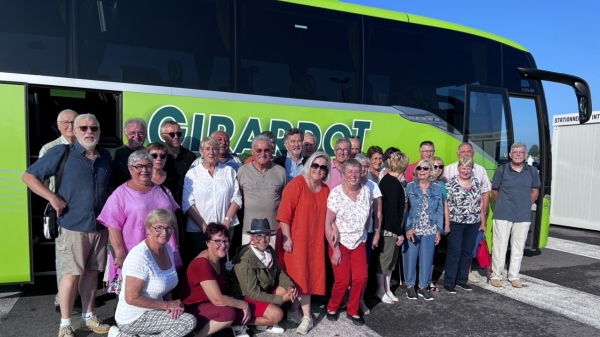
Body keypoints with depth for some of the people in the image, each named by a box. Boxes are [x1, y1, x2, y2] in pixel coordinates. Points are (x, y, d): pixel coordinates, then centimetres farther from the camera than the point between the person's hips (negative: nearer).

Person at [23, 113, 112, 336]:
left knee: (92, 272, 14)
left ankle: (88, 317, 28)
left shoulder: (106, 156, 5)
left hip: (100, 226, 4)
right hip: (74, 227, -4)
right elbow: (29, 176, -2)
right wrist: (53, 198, -12)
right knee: (72, 275, 2)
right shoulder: (62, 153, -7)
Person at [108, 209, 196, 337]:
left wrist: (171, 304, -7)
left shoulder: (168, 249, 1)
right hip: (133, 318, -8)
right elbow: (132, 298, -24)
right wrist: (167, 305, -17)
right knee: (189, 322, -18)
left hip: (153, 312, 8)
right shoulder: (140, 256, -24)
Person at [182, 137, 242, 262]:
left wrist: (226, 222, -7)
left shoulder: (229, 171, 9)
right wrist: (204, 227, -11)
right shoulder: (192, 173, 3)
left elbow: (236, 199, 4)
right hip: (197, 231, -1)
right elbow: (188, 203, -3)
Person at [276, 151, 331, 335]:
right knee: (300, 275, 1)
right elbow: (284, 213, -16)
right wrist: (287, 238, -19)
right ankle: (307, 316, 13)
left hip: (315, 239, 6)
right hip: (294, 238, -6)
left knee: (309, 274, 11)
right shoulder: (297, 183, -12)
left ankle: (294, 310, 26)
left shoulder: (325, 190, 8)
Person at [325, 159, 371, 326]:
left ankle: (353, 311, 24)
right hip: (340, 243, -4)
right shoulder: (336, 193, -16)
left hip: (359, 243, 4)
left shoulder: (366, 191, -4)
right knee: (343, 280, -2)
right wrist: (335, 249, -16)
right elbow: (327, 222, -16)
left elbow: (367, 216, 9)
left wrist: (363, 234, 4)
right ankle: (332, 308, 27)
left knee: (361, 278, -1)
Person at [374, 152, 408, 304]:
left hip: (391, 227, 9)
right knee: (384, 259, 4)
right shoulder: (394, 183, -20)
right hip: (389, 228, -9)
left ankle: (388, 289, 28)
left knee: (391, 259, 16)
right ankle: (381, 290, 18)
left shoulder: (389, 180, 8)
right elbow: (392, 210, -22)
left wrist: (399, 230, 12)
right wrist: (399, 232, -17)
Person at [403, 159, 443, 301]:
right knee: (410, 258, 5)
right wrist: (407, 227, -15)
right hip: (412, 229, -2)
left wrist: (439, 230, 3)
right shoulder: (409, 186, -3)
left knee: (427, 259, 9)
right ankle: (410, 286, 19)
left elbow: (440, 211, 7)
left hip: (430, 231, 2)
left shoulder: (437, 188, 5)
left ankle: (423, 286, 23)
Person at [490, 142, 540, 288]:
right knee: (499, 246, 2)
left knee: (518, 247, 10)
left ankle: (514, 276, 23)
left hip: (523, 216, 2)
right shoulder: (501, 170, -4)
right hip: (503, 215, -2)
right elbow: (494, 190, 6)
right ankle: (496, 275, 13)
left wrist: (525, 204, 5)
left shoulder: (532, 171, 2)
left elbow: (535, 191, 13)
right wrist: (503, 204, 5)